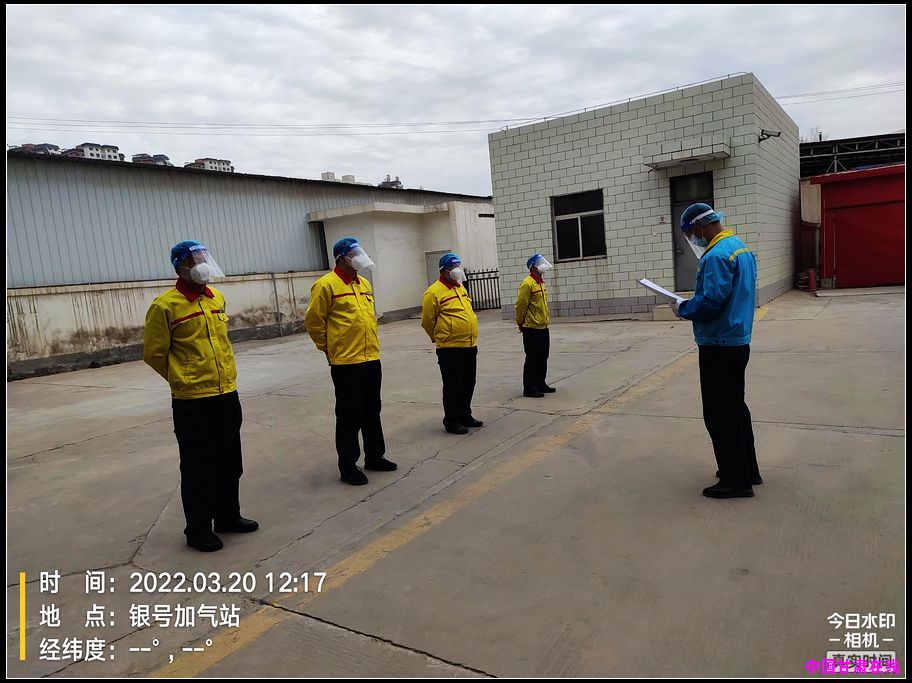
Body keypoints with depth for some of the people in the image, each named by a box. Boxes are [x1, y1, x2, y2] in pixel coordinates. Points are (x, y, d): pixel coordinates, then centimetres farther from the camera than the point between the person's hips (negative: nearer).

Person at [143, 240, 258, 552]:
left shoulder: (217, 298, 9)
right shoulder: (165, 306, -11)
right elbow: (154, 353, -5)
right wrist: (183, 381, 2)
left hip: (227, 394, 6)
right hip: (192, 400, -6)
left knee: (230, 462, 16)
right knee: (198, 467, 4)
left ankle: (228, 516, 33)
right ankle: (198, 529, 20)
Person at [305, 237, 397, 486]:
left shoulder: (364, 283, 12)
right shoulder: (327, 285, -11)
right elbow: (313, 321, -8)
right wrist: (330, 348, -1)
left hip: (371, 358, 7)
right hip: (346, 362, -7)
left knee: (372, 411, 17)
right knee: (349, 415, 1)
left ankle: (374, 456, 31)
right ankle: (347, 466, 14)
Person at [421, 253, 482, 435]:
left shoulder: (460, 287, 14)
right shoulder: (434, 292, -11)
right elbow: (427, 321, -6)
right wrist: (440, 338, 7)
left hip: (469, 346, 8)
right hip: (450, 349, -8)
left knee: (468, 384, 15)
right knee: (453, 386, 1)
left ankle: (465, 416, 30)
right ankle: (452, 421, 12)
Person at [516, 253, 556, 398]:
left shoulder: (541, 282, 14)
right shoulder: (527, 284, -16)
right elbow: (520, 305, -16)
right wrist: (521, 323, -7)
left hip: (543, 327, 9)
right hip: (531, 329, -9)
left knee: (543, 358, 15)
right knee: (532, 359, -4)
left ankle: (540, 384, 27)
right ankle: (529, 388, 4)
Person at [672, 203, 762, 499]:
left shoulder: (717, 255, -20)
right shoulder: (741, 247, 12)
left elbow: (710, 303, -26)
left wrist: (682, 308, -8)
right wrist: (691, 304, 11)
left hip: (719, 346, -10)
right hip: (739, 341, 10)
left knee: (719, 414, 0)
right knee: (735, 407, 19)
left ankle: (736, 480, 9)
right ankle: (747, 469, 31)